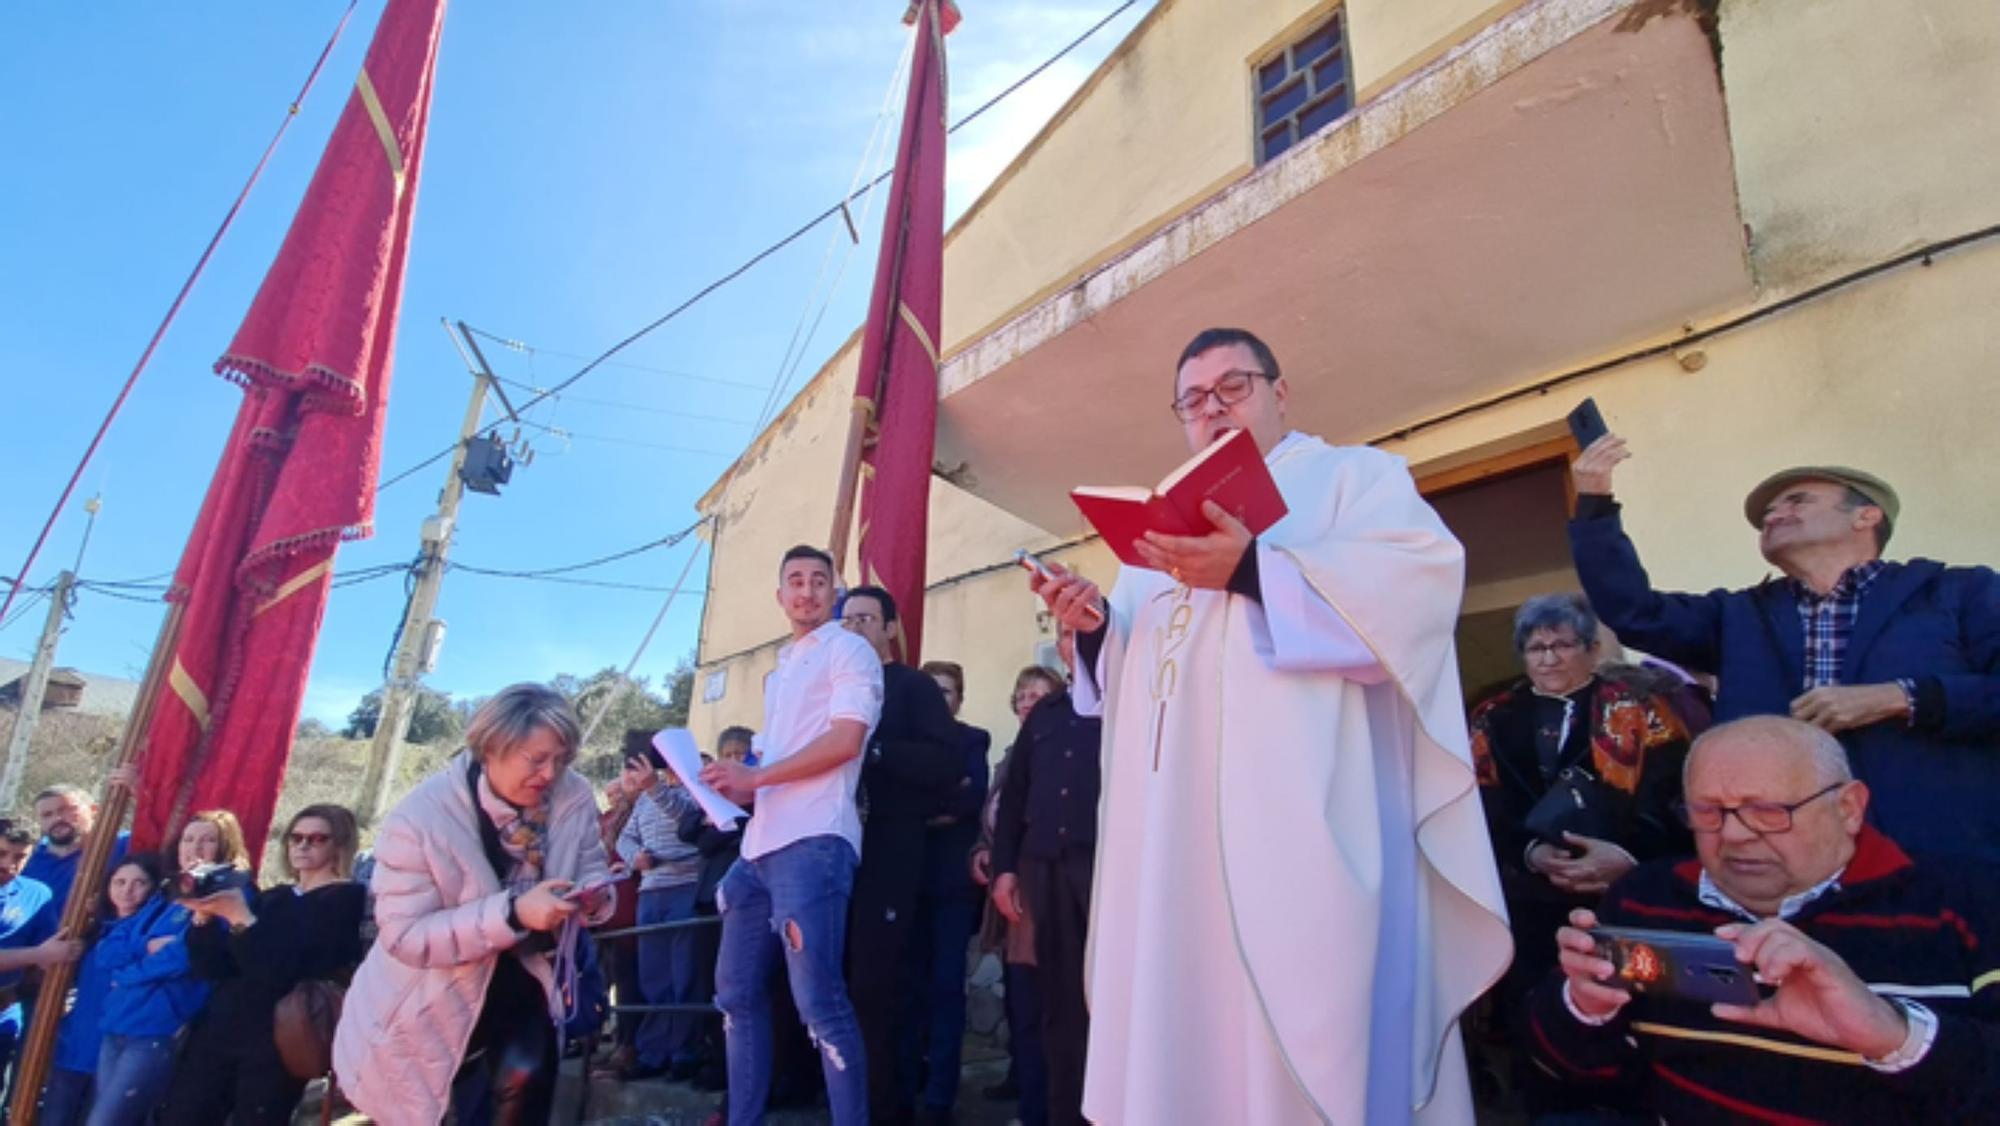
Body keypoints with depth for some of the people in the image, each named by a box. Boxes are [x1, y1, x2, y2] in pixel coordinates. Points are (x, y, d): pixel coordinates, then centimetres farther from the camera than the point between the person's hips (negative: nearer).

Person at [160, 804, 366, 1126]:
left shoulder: (347, 899, -4)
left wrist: (239, 917, -17)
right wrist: (204, 916, -5)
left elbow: (285, 970, -14)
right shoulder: (272, 897, 17)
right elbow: (213, 969, 9)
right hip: (218, 1030, 6)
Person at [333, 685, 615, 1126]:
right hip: (435, 997, -2)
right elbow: (404, 936, -25)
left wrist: (594, 896, -26)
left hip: (523, 978, 2)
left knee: (526, 1077, -15)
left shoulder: (575, 797, -15)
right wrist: (513, 913, -37)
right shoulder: (421, 818, -26)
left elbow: (592, 872, -1)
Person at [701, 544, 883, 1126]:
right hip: (762, 843, 9)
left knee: (817, 998, -9)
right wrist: (739, 787, 6)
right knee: (737, 992, 14)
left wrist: (755, 777, -12)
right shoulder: (782, 669, 24)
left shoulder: (849, 650, 0)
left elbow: (845, 740, -13)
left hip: (812, 841, -9)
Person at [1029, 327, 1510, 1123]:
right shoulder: (1165, 524, 26)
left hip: (1302, 824, -5)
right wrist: (1095, 625, -1)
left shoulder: (1356, 476, 11)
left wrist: (1252, 571, -19)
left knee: (1306, 1038, -6)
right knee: (1179, 1031, 7)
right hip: (1175, 827, 5)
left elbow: (1419, 583, -11)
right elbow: (1130, 671, 21)